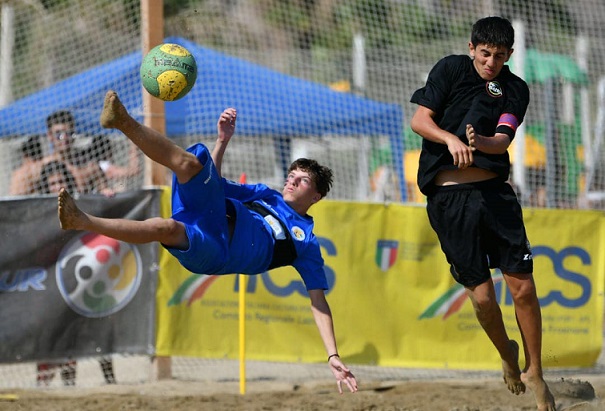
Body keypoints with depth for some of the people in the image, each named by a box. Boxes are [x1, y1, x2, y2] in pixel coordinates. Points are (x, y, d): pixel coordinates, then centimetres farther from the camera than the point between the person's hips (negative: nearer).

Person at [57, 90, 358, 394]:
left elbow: (318, 301, 10)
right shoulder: (266, 194, 32)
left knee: (166, 227, -35)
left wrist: (333, 357, -1)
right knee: (191, 162, -20)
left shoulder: (307, 242, 17)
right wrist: (223, 140, 17)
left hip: (215, 252, -5)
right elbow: (212, 180, 33)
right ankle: (124, 123, -39)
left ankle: (82, 222, -38)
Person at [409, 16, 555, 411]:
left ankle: (534, 371, 10)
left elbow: (503, 140, -7)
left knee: (523, 286, -6)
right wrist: (451, 139, -23)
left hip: (494, 190, 1)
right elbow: (420, 120, -4)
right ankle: (507, 355, 24)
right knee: (482, 296, -4)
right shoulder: (450, 69, 3)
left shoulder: (515, 89, 6)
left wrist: (480, 141, -30)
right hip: (449, 197, -1)